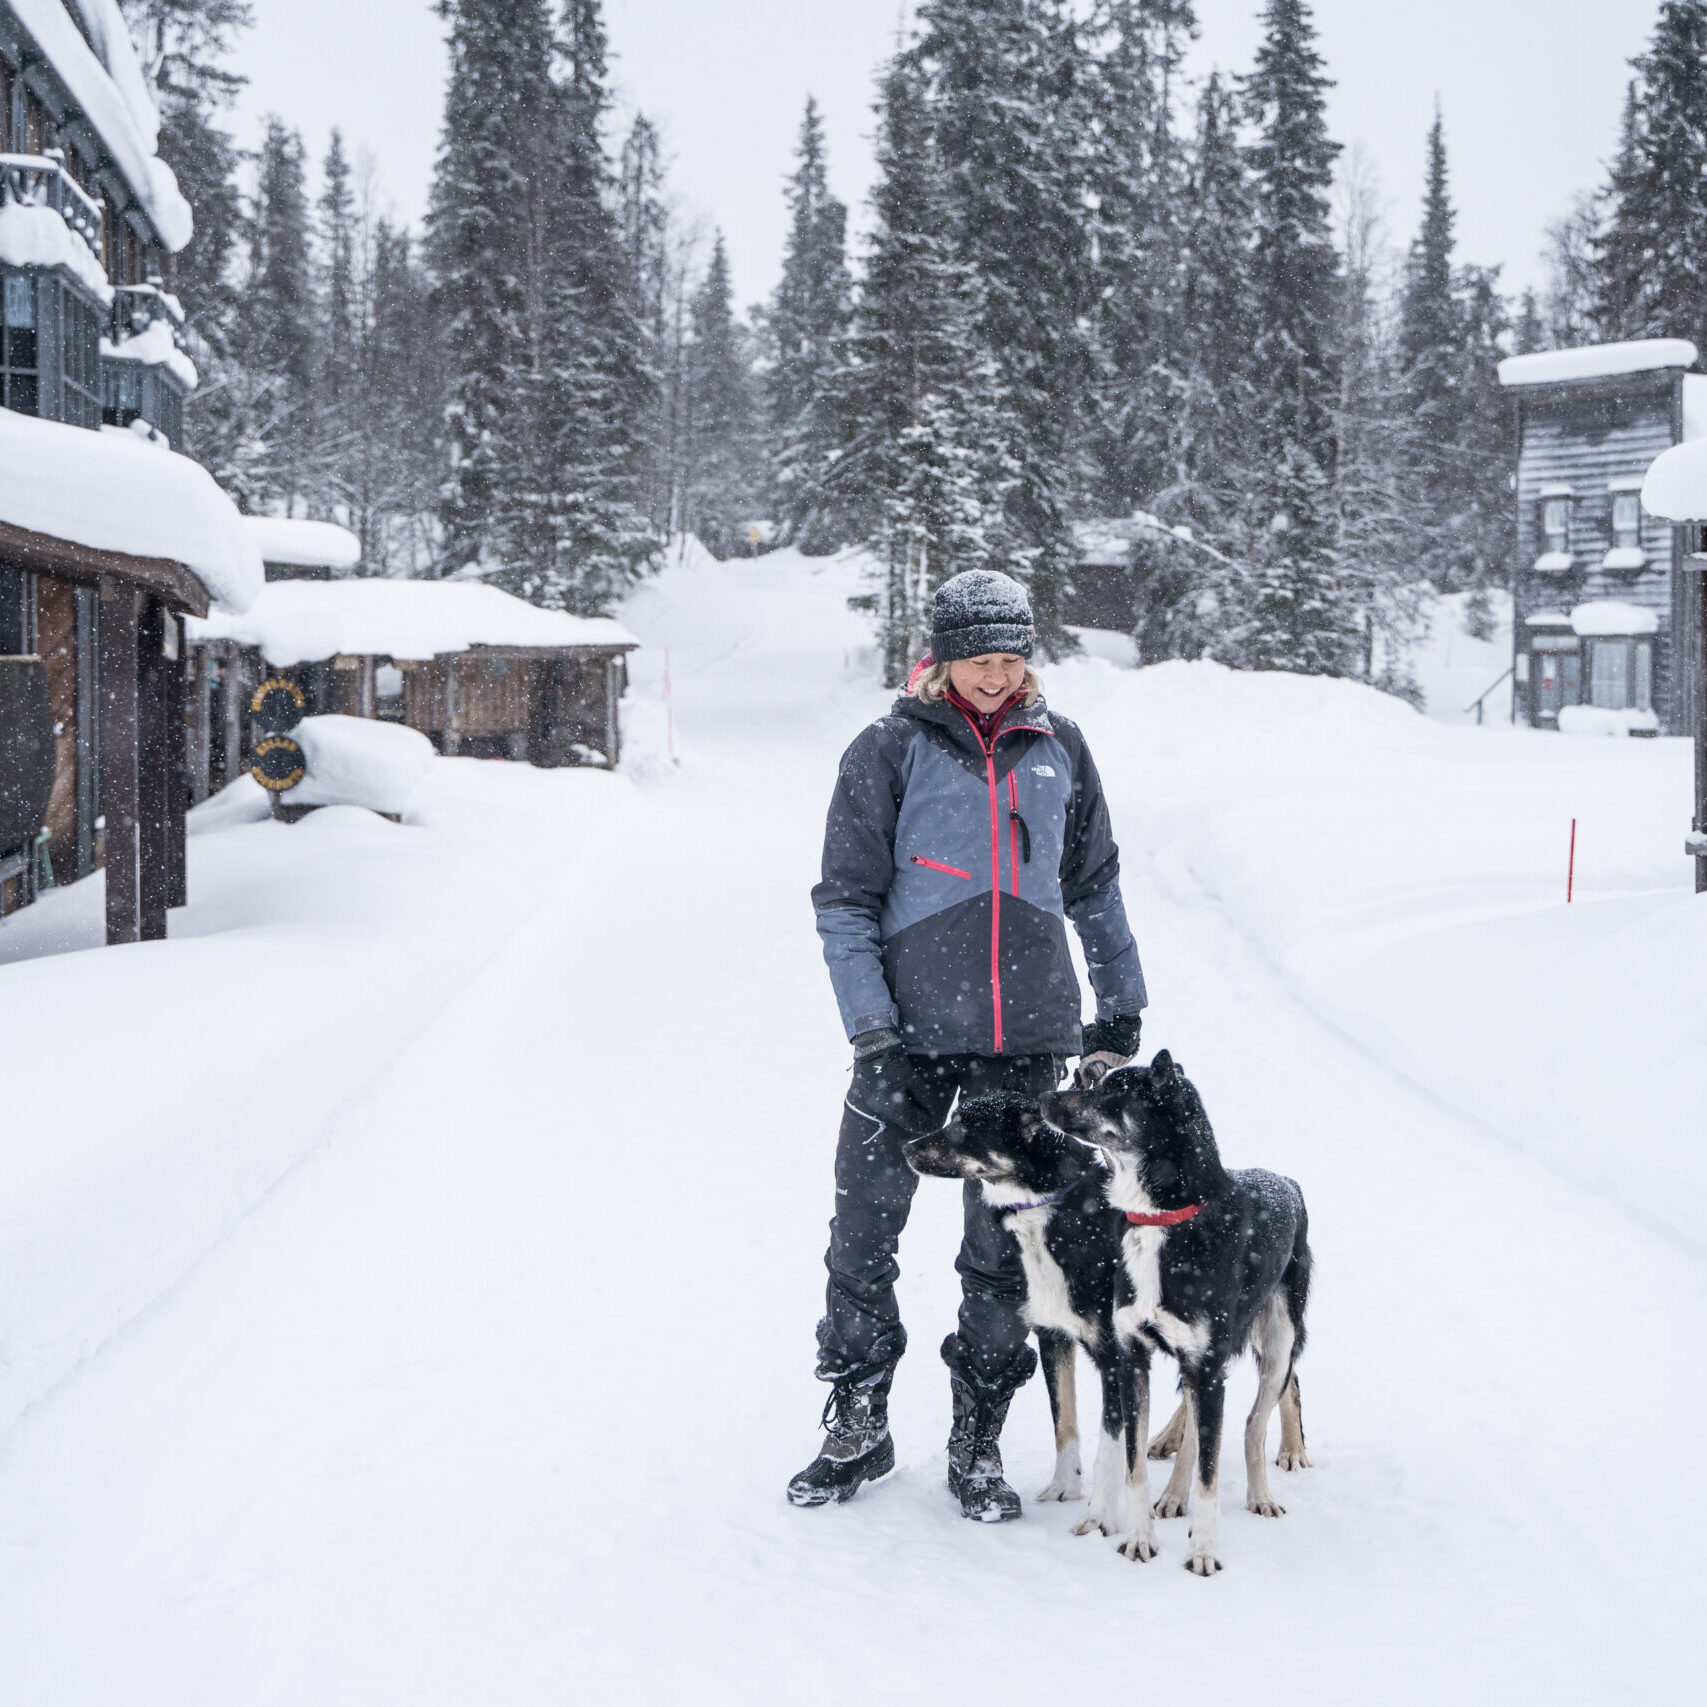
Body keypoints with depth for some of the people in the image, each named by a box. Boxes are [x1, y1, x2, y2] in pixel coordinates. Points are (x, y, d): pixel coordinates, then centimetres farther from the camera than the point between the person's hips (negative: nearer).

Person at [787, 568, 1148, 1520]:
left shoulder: (1057, 747, 9)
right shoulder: (892, 751, -1)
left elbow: (1094, 882, 20)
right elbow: (845, 902, -2)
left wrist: (1122, 1005, 20)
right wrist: (872, 1033, -10)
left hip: (1027, 1036, 2)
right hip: (913, 1029, -2)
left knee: (1005, 1246, 4)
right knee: (864, 1232, 0)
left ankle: (979, 1446, 16)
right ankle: (858, 1427, 17)